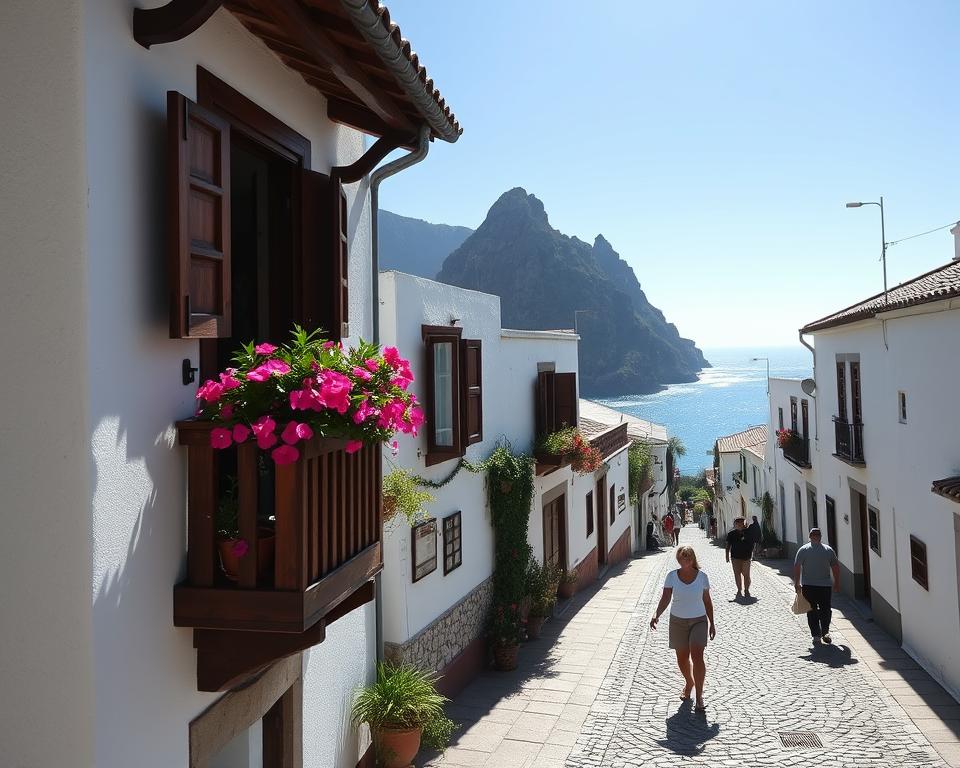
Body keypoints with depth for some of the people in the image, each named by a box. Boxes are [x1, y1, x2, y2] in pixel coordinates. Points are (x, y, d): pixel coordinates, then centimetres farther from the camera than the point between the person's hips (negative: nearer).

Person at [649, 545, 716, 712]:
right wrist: (656, 615, -29)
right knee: (682, 659, 11)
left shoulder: (702, 576, -5)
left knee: (697, 656, -15)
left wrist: (712, 623, 6)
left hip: (699, 620, -1)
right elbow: (665, 598, -14)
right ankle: (689, 683, 40)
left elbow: (707, 601, 5)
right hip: (678, 621, 1)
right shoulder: (672, 576, -7)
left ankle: (699, 695, -7)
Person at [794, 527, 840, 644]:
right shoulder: (829, 549, 3)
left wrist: (796, 583, 1)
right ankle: (825, 632, 3)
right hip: (825, 585, 1)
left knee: (812, 611, 5)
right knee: (825, 610, 13)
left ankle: (816, 635, 3)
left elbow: (797, 567, -6)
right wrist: (837, 583, 12)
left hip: (808, 586, -1)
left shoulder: (803, 550, -2)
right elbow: (836, 567, 3)